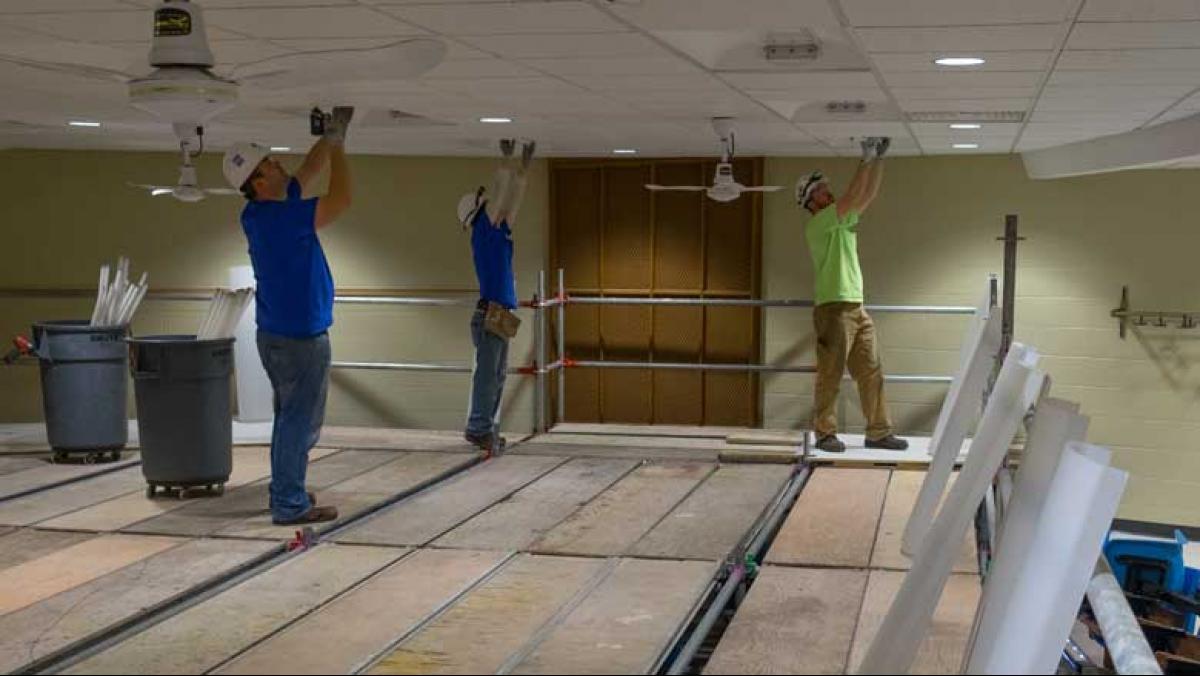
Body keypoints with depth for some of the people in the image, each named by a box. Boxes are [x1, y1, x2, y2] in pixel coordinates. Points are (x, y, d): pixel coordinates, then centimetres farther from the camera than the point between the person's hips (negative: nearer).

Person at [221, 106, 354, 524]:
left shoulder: (264, 212, 6)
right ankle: (289, 504, 3)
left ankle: (288, 492, 28)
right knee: (299, 421, -2)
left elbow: (309, 172, 17)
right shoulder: (278, 218, -22)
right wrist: (336, 142, -13)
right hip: (300, 338, -10)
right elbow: (340, 200, -24)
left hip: (278, 334, 10)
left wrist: (332, 134, 13)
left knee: (292, 419, 19)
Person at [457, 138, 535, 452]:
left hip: (501, 317, 9)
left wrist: (523, 169, 18)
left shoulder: (499, 233, 17)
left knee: (497, 376, 8)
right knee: (487, 373, -9)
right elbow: (498, 194, -11)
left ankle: (487, 429, 11)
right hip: (490, 315, -9)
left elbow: (512, 202, 21)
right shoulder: (483, 231, -5)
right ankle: (480, 428, -9)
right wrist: (507, 160, -8)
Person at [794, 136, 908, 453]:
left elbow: (867, 195, 13)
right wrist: (867, 159, -14)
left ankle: (879, 432, 12)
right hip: (834, 308, -8)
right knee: (830, 375, -4)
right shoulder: (817, 225, -7)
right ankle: (825, 433, 4)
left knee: (871, 373, 8)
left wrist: (879, 158, 5)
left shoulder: (843, 220, 18)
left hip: (857, 308, 8)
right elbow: (852, 197, -16)